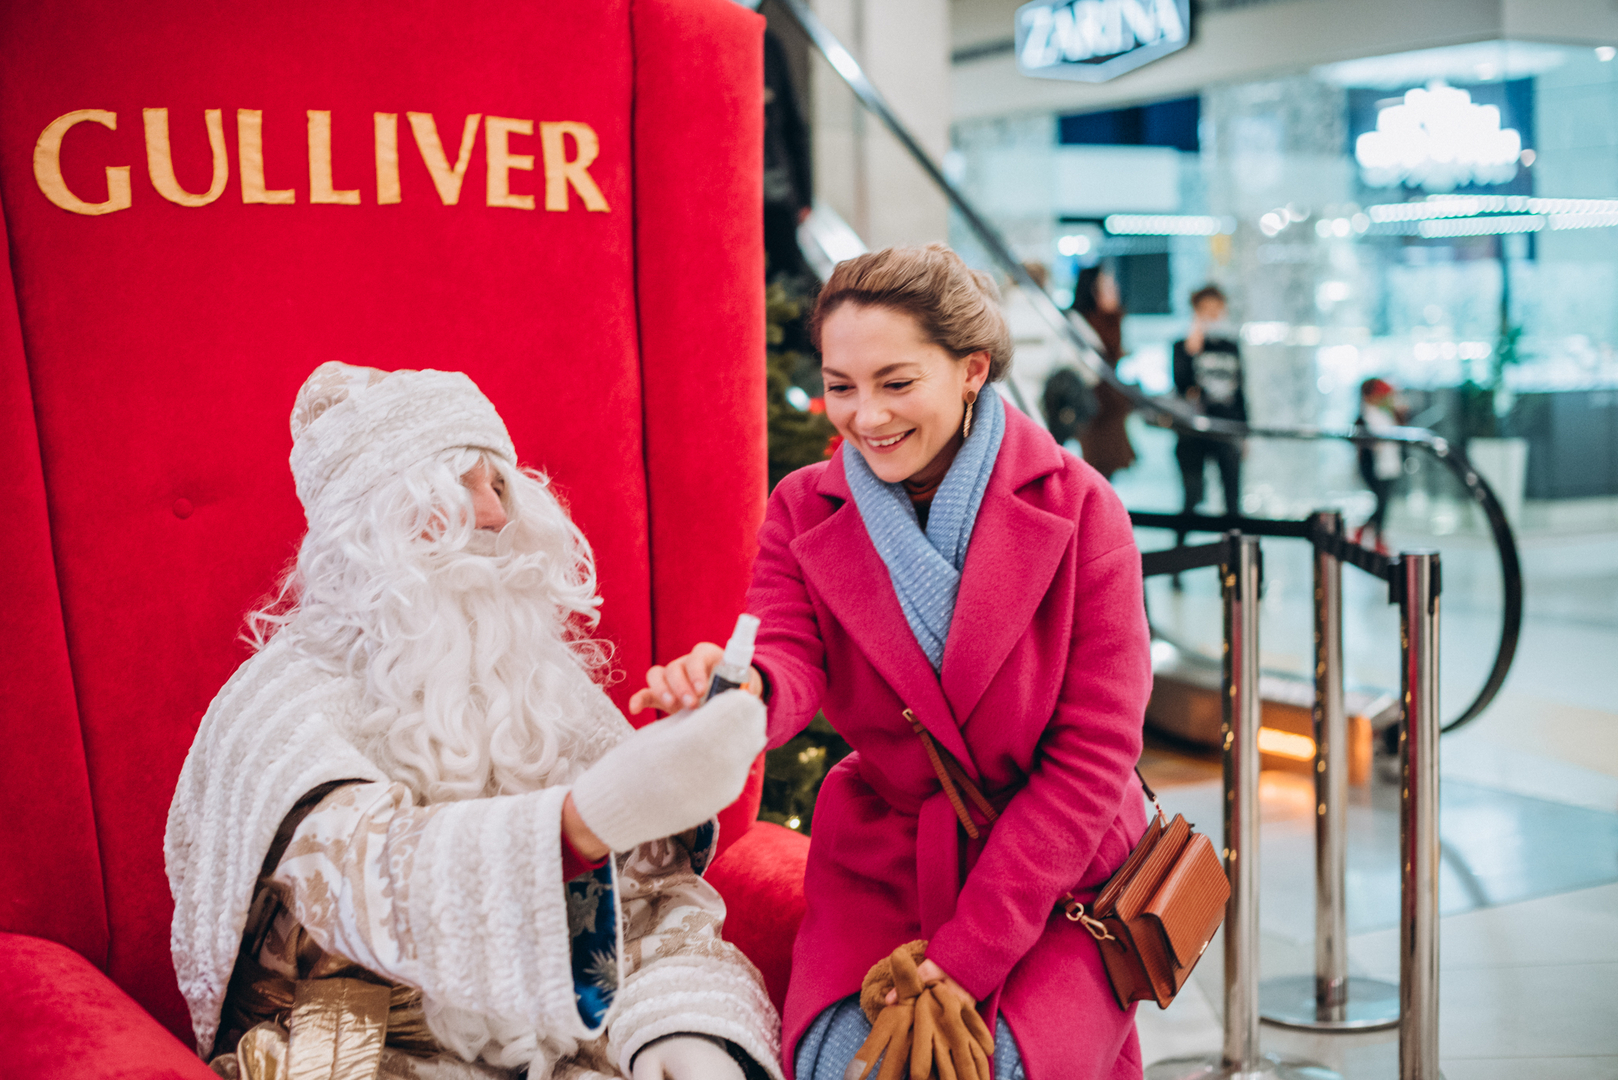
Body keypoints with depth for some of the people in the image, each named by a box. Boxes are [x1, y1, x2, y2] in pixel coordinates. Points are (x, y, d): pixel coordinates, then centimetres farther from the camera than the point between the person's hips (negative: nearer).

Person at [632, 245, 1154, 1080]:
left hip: (1058, 872, -1)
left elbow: (1093, 754, -10)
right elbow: (790, 662, -16)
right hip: (880, 871, 2)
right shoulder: (803, 510, 0)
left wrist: (972, 951, -15)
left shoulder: (1077, 508, -9)